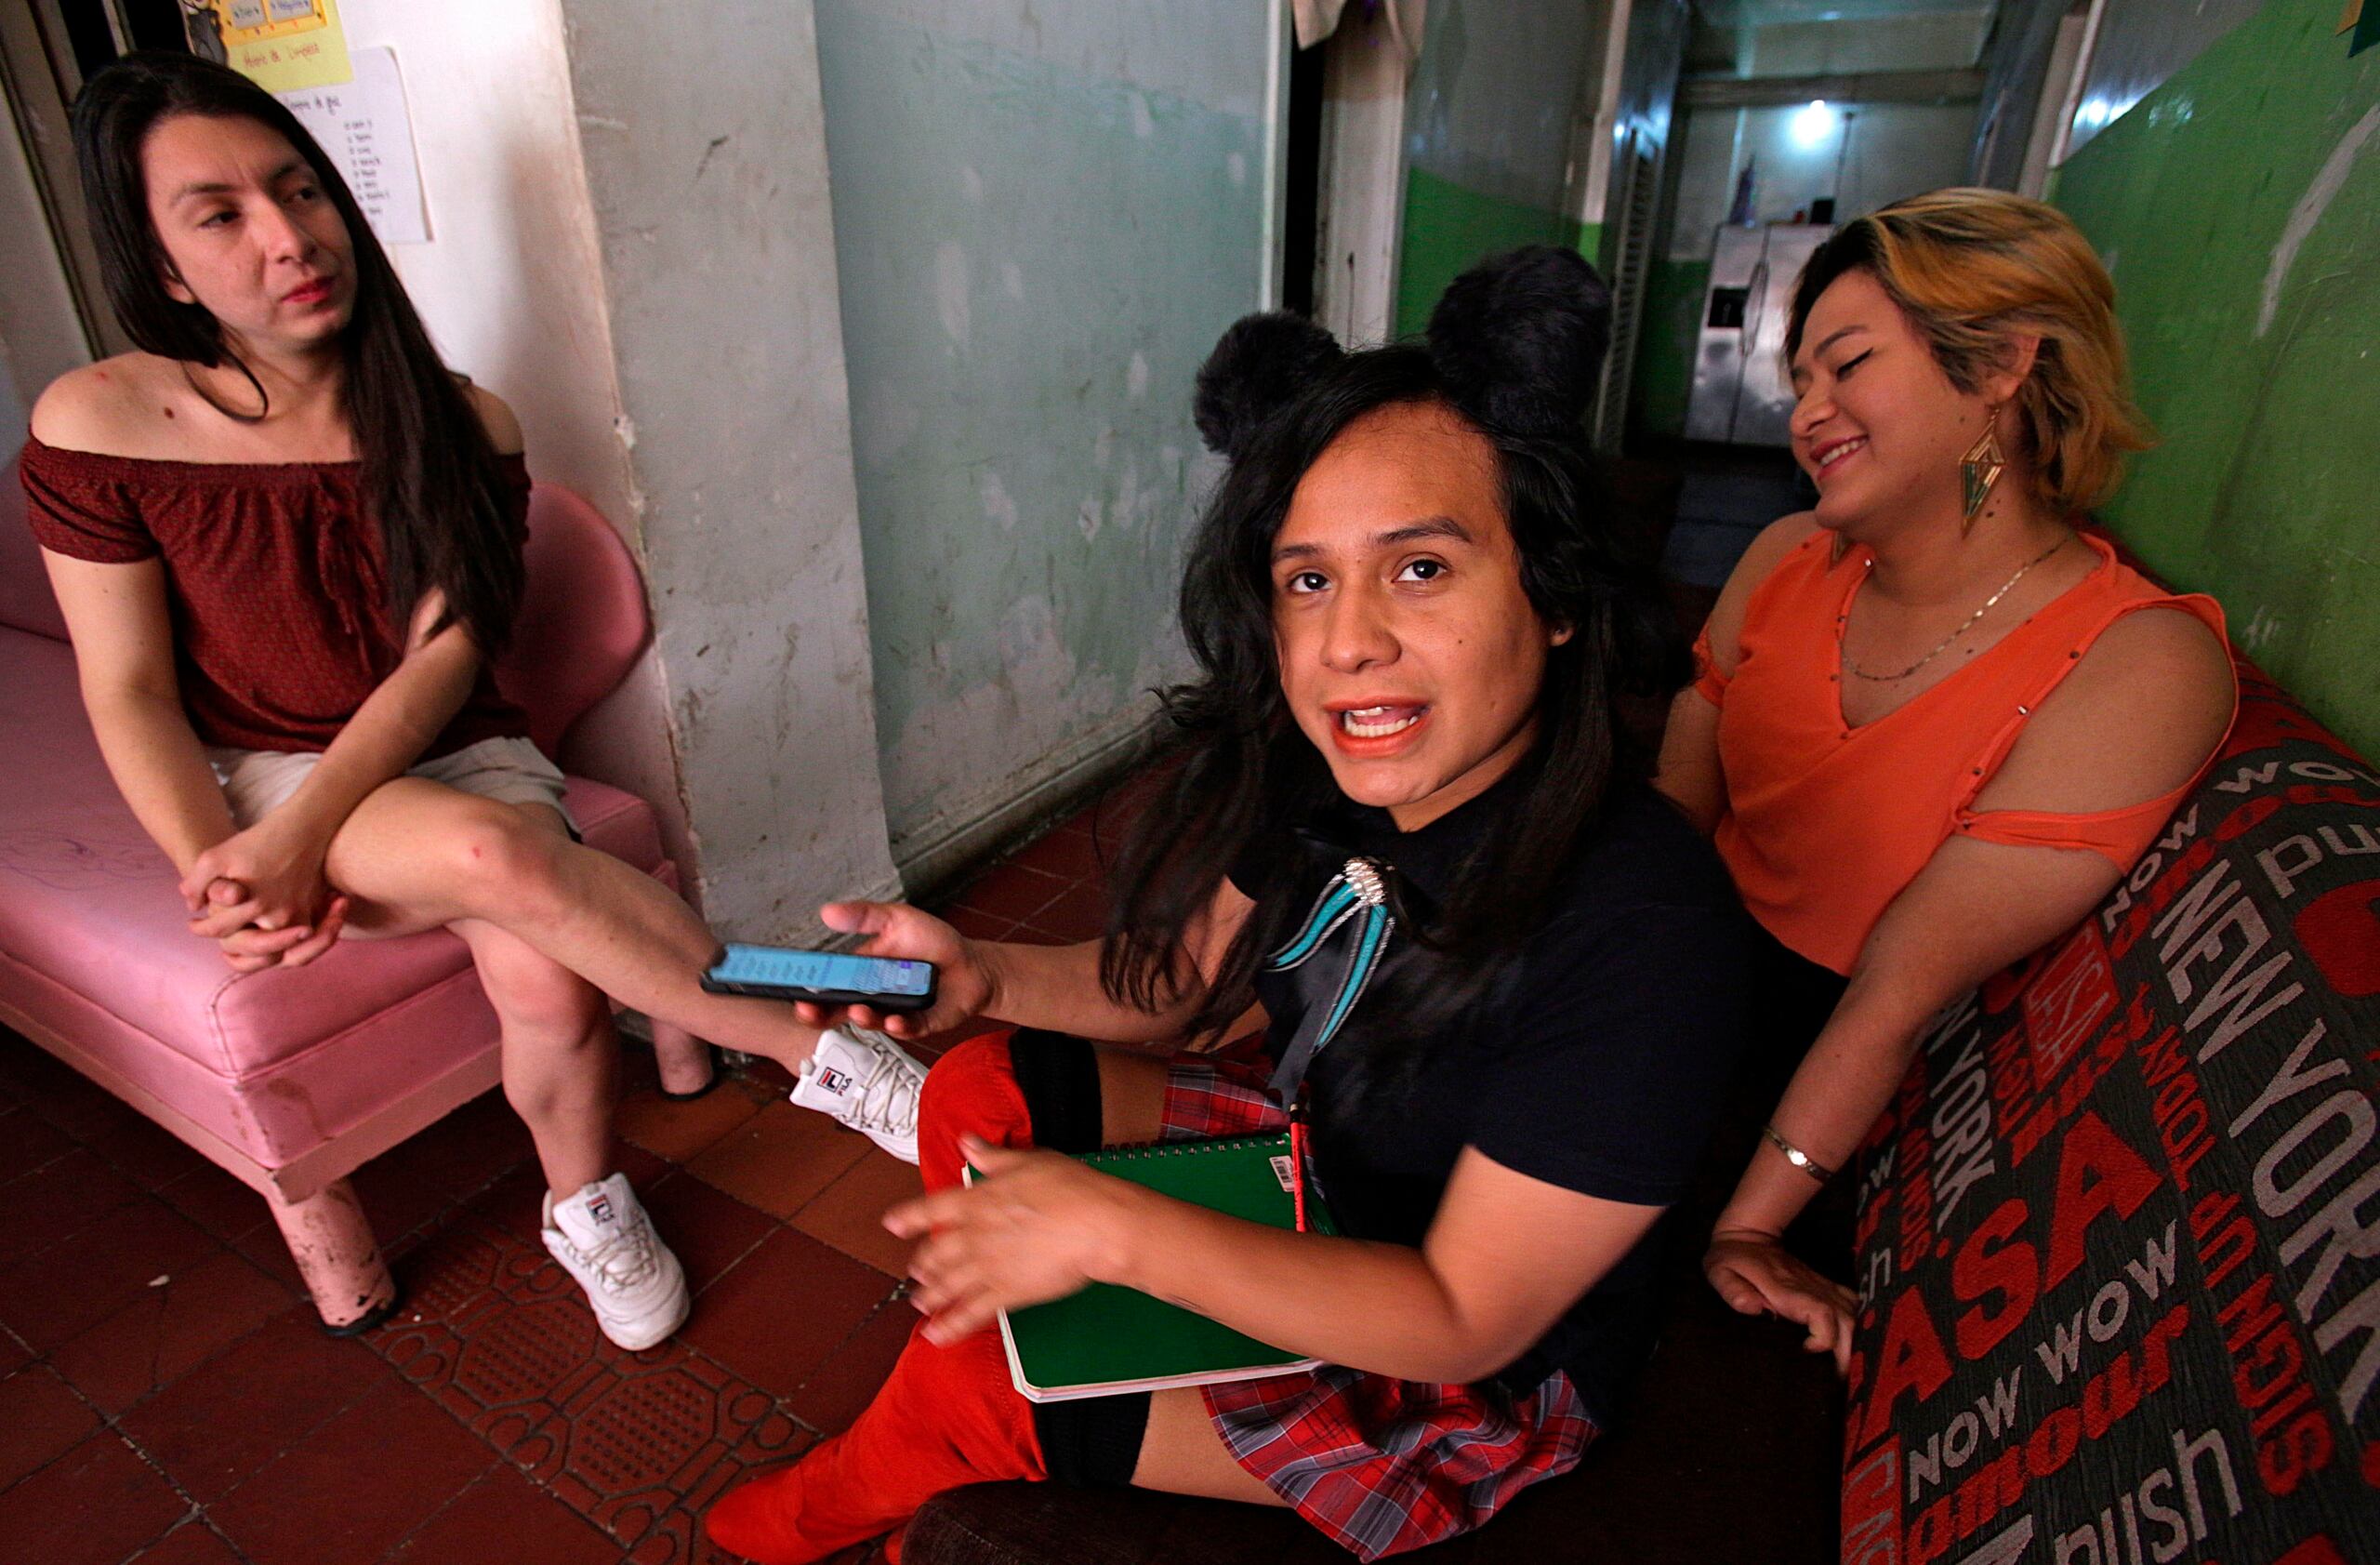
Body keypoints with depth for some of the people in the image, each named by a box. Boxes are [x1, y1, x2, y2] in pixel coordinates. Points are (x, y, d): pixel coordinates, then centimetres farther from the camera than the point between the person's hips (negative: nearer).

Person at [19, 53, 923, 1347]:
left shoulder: (459, 425, -3)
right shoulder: (97, 429, -5)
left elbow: (441, 659, -9)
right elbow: (129, 693, -3)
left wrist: (300, 833, -21)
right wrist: (219, 872, -19)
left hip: (459, 759, 1)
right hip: (252, 777, -1)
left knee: (550, 981, -28)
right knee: (491, 853, -35)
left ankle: (586, 1207, 4)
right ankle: (817, 1050, -25)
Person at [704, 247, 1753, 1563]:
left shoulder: (1641, 927, -35)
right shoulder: (1323, 780, -14)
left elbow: (1465, 1317, -28)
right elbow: (1184, 986, 0)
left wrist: (1113, 1228, -32)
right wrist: (983, 973, -16)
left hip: (1472, 1385, -5)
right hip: (1305, 1156, 6)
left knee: (962, 1392, -10)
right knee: (979, 1095, -2)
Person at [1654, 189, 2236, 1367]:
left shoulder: (2140, 667, -19)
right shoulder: (1789, 560, -2)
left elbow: (1906, 985, -23)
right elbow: (1670, 813, -4)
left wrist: (1742, 1225, -20)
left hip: (1831, 1091, -5)